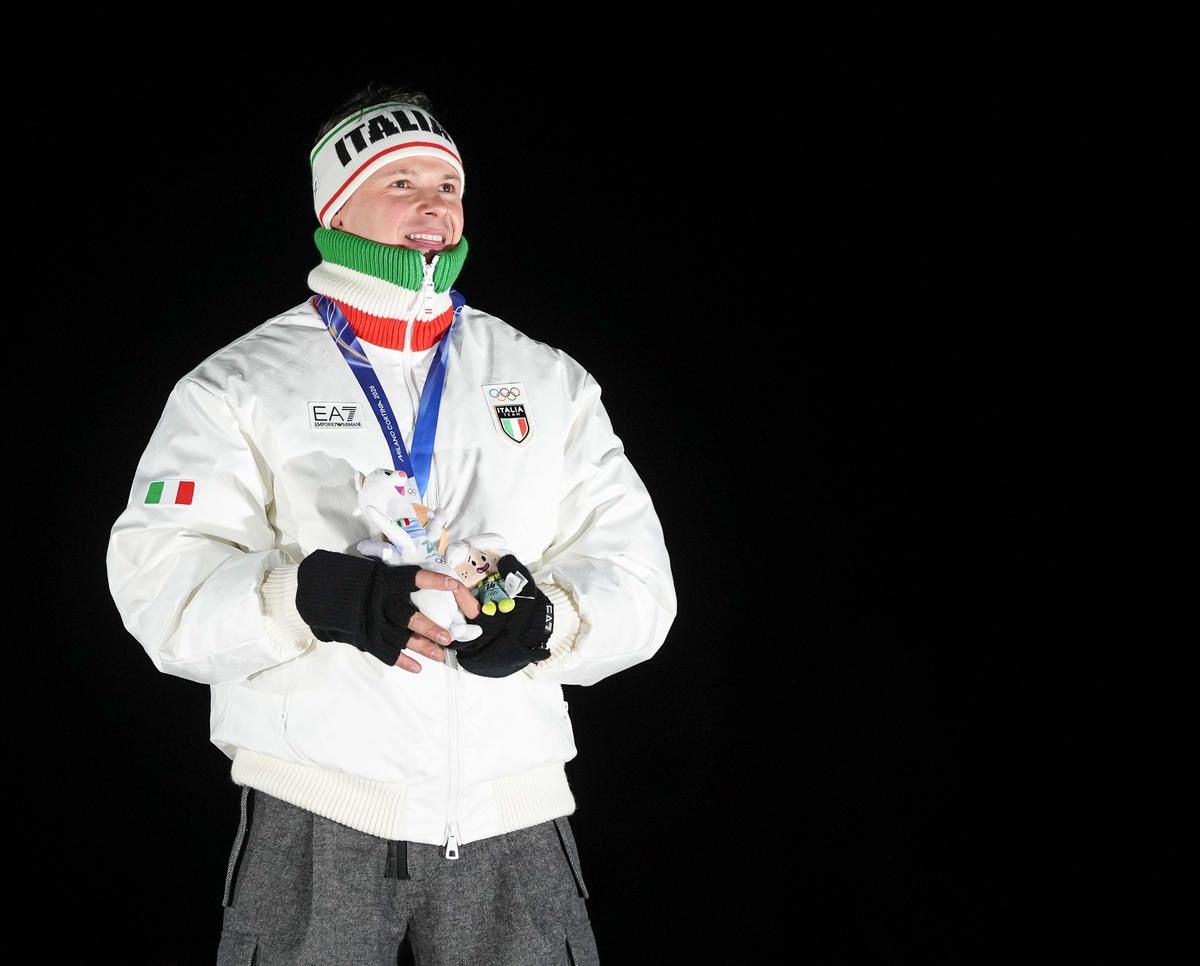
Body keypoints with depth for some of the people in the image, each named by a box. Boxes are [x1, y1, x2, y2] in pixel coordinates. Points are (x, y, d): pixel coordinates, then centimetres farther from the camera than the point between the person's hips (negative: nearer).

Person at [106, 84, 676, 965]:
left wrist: (547, 619, -16)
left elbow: (635, 577, 7)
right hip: (314, 813, -2)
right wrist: (326, 598, -24)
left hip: (513, 815, 2)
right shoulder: (240, 386, 4)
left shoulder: (552, 385, 12)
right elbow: (160, 580, -7)